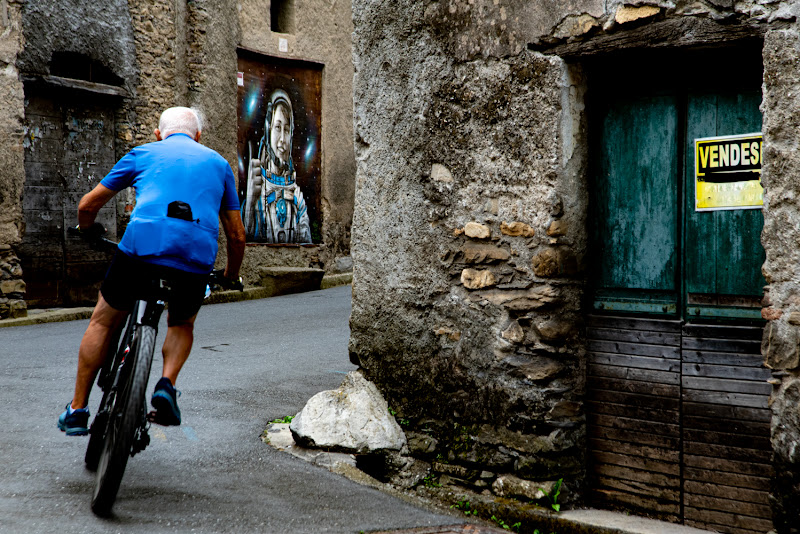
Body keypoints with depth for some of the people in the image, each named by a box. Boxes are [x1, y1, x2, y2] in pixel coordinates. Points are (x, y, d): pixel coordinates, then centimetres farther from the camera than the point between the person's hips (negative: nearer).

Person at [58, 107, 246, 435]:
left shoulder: (143, 154, 22)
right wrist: (231, 275, 40)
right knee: (182, 325, 29)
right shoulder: (218, 162, 26)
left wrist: (88, 231, 47)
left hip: (142, 244, -1)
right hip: (197, 257, 1)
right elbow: (236, 234, 23)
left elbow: (88, 206, 25)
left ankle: (77, 410, 21)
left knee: (103, 322, 20)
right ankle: (167, 384, 6)